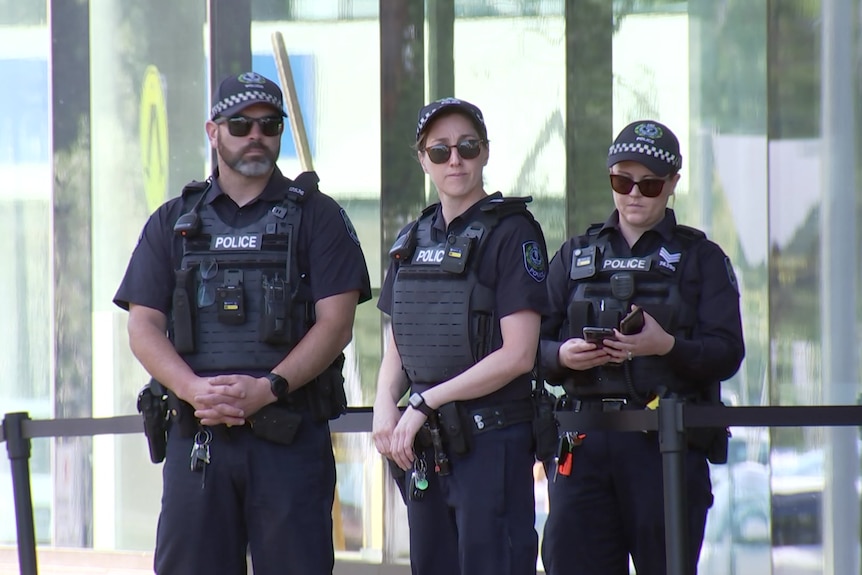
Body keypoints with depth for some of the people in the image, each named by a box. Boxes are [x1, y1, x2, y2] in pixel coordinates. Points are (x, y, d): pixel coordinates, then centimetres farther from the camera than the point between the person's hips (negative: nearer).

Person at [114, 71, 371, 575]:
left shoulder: (317, 217, 7)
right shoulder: (173, 222, 14)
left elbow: (336, 324, -2)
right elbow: (143, 328, 7)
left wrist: (266, 389, -15)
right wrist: (194, 389, -12)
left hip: (291, 436, -2)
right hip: (196, 436, 2)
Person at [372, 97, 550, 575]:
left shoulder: (511, 233, -6)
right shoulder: (413, 241, 15)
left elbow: (517, 355, -13)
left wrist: (425, 402, -13)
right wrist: (385, 406, -2)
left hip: (491, 441, -7)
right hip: (425, 445, 7)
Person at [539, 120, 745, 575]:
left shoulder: (702, 259, 11)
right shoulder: (575, 256, 18)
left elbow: (727, 353, -1)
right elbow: (534, 346, 12)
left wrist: (666, 346, -20)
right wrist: (562, 357, -12)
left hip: (669, 446, -2)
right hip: (585, 447, 2)